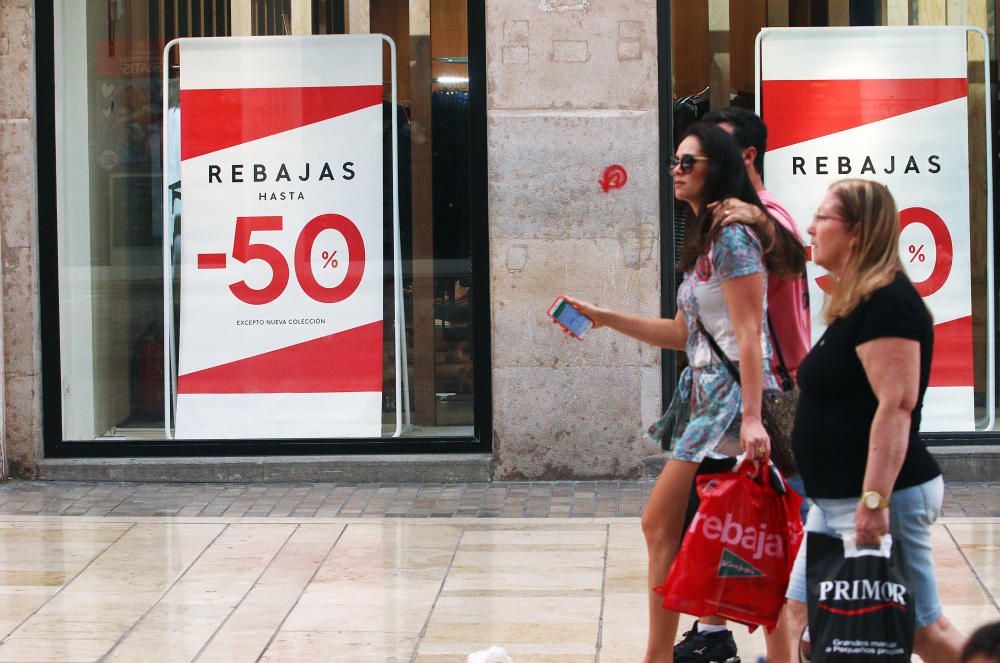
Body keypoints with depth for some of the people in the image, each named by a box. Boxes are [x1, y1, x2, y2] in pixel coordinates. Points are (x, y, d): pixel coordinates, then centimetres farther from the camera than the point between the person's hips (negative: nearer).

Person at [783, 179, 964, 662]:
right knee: (802, 614, 10)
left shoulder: (886, 302, -17)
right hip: (837, 500, 10)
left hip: (883, 499, -10)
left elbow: (896, 405, -25)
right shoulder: (855, 304, 15)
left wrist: (875, 500, -29)